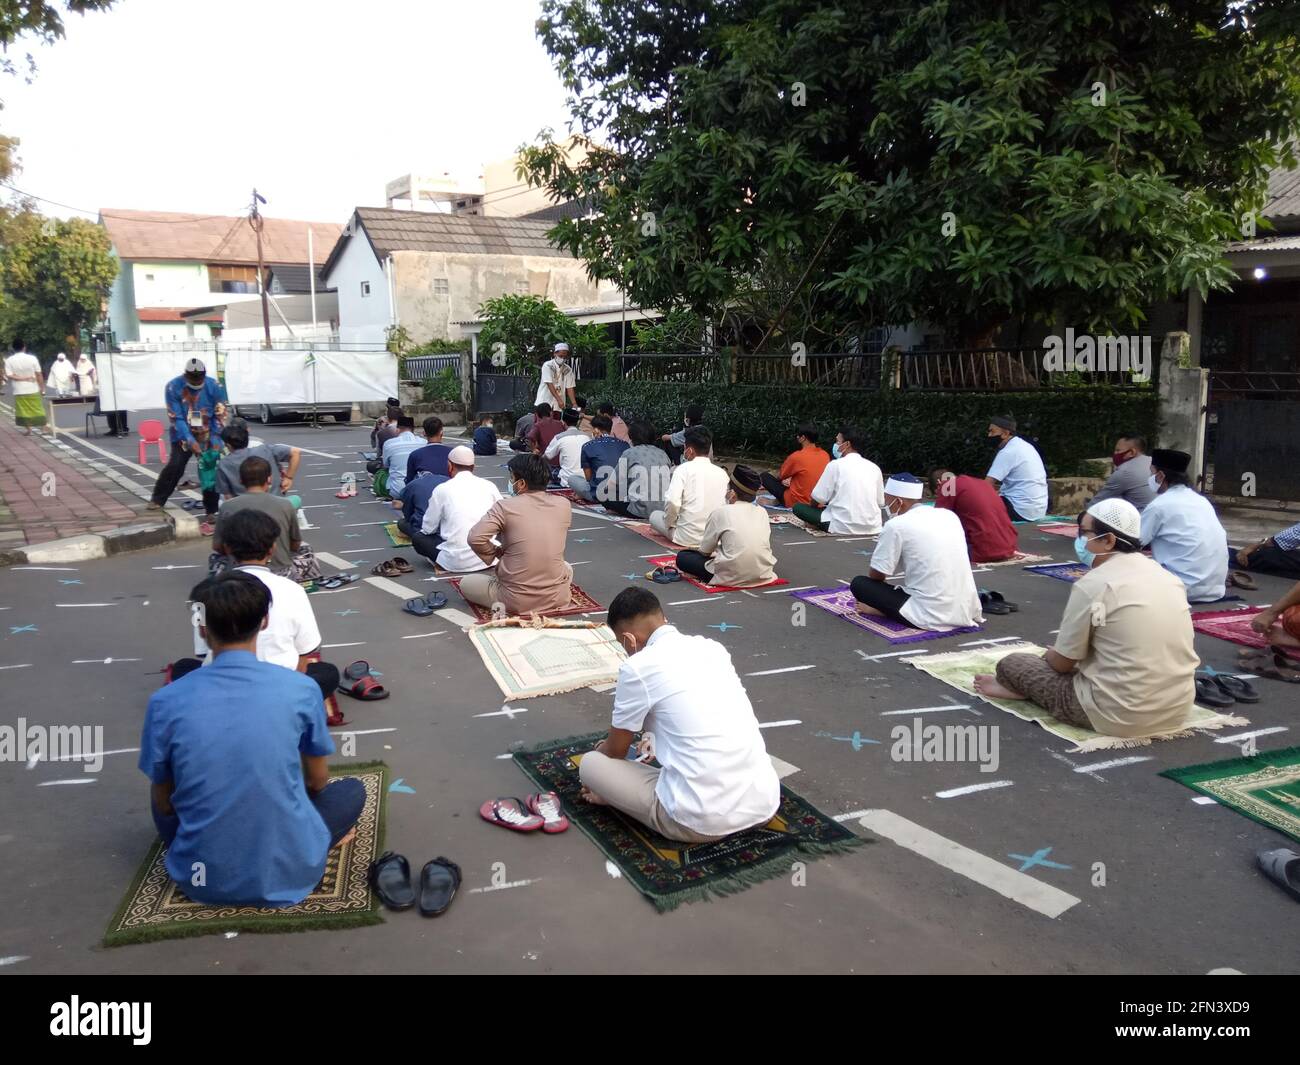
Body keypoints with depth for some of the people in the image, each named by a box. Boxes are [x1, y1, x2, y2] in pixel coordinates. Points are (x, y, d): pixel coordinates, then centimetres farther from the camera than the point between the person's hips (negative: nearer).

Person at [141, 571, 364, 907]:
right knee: (352, 790, 24)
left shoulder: (165, 702, -10)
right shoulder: (301, 689, -12)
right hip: (289, 874, -2)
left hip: (203, 881, 2)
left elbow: (163, 802, 3)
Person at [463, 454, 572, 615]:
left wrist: (495, 552, -1)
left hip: (517, 602, -4)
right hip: (557, 599, 5)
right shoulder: (564, 504, 0)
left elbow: (475, 538, -22)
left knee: (466, 583, 20)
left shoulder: (505, 506, -12)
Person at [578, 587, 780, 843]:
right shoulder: (713, 647, 13)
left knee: (590, 764, 12)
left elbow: (616, 751, 10)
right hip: (764, 803, 5)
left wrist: (600, 751, 34)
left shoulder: (638, 667, -6)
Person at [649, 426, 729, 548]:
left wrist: (670, 523, -3)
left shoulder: (684, 469, -10)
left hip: (688, 538, -5)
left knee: (655, 515, 22)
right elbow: (726, 505, 5)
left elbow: (672, 502, -21)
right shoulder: (722, 473, 3)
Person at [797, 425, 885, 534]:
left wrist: (813, 505, 18)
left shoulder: (835, 465, -6)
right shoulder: (874, 468, 7)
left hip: (844, 528, -6)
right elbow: (880, 502, 10)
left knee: (798, 507, 8)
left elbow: (818, 499, -5)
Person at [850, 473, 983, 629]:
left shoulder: (896, 525, -7)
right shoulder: (950, 515, 11)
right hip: (966, 612, 6)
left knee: (858, 584, 6)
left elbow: (876, 575, 2)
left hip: (930, 616, -6)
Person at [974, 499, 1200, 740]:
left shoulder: (1092, 584, -14)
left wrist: (1046, 655, 19)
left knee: (1010, 664, 9)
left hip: (1122, 715, -7)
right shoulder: (1168, 577, 7)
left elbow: (1062, 662, -5)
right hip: (1178, 711, 7)